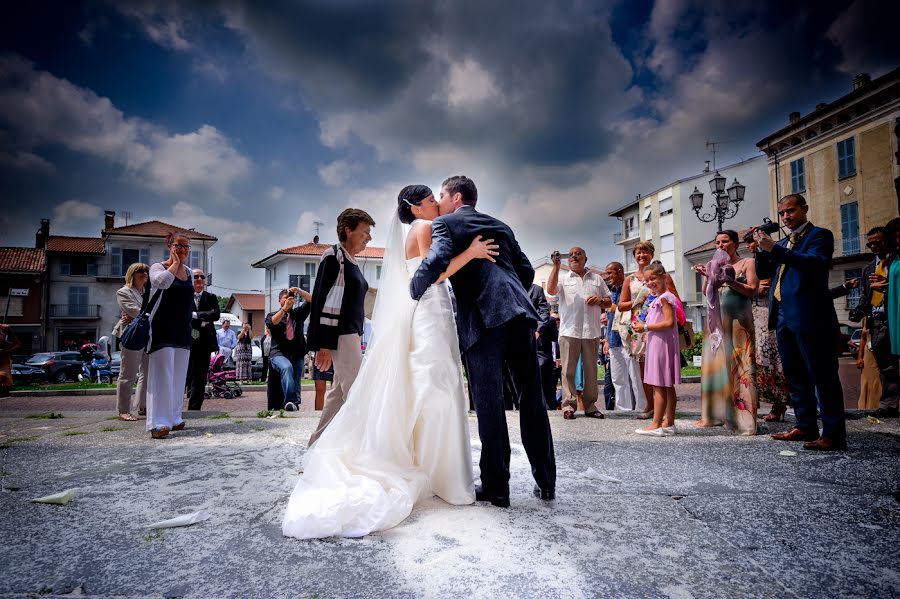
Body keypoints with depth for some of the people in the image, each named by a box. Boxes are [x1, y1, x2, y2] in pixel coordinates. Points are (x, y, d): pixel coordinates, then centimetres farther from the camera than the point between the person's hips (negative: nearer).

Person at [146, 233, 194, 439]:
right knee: (163, 375, -11)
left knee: (178, 376, 9)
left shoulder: (188, 272, 14)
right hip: (163, 331, -6)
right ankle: (157, 423, -9)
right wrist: (175, 264, -12)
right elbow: (163, 281, -28)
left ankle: (173, 418, 18)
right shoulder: (158, 267, -3)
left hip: (183, 331, 6)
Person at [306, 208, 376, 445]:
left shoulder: (350, 260, 17)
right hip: (341, 336, -9)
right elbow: (322, 299, -15)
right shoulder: (334, 256, -9)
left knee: (339, 392, 13)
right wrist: (324, 344, -19)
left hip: (352, 334, 9)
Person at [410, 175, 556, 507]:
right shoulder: (500, 226, 26)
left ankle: (496, 486, 8)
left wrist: (413, 293, 3)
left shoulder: (445, 224, 8)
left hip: (481, 320, -6)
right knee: (532, 400, 10)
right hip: (519, 315, 6)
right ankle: (546, 482, 19)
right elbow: (526, 270, 23)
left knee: (489, 404, 0)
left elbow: (436, 262, -11)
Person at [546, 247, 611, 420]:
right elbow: (551, 290, -11)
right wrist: (556, 266, -12)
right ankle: (568, 405, 4)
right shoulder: (563, 279, 10)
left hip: (592, 331, 2)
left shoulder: (597, 279, 18)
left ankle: (590, 405, 15)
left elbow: (609, 301, 20)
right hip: (569, 331, -2)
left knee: (591, 370, 6)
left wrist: (600, 300, -3)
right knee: (568, 370, -2)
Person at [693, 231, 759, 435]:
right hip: (717, 321, 4)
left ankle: (745, 419, -7)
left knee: (739, 366, -8)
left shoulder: (747, 263, 5)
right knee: (716, 365, 3)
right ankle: (714, 414, 8)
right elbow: (707, 293, 11)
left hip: (738, 321, -4)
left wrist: (730, 281, -17)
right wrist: (707, 276, -4)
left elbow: (752, 290, -6)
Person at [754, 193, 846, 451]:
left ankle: (834, 434, 1)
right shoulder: (783, 243, 21)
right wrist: (762, 248, 2)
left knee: (823, 376, -4)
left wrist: (774, 248, -24)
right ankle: (805, 426, 22)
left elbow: (815, 263, -20)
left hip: (809, 316, -8)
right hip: (784, 317, 8)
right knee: (796, 378, 13)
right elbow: (763, 272, 17)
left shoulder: (820, 235, -1)